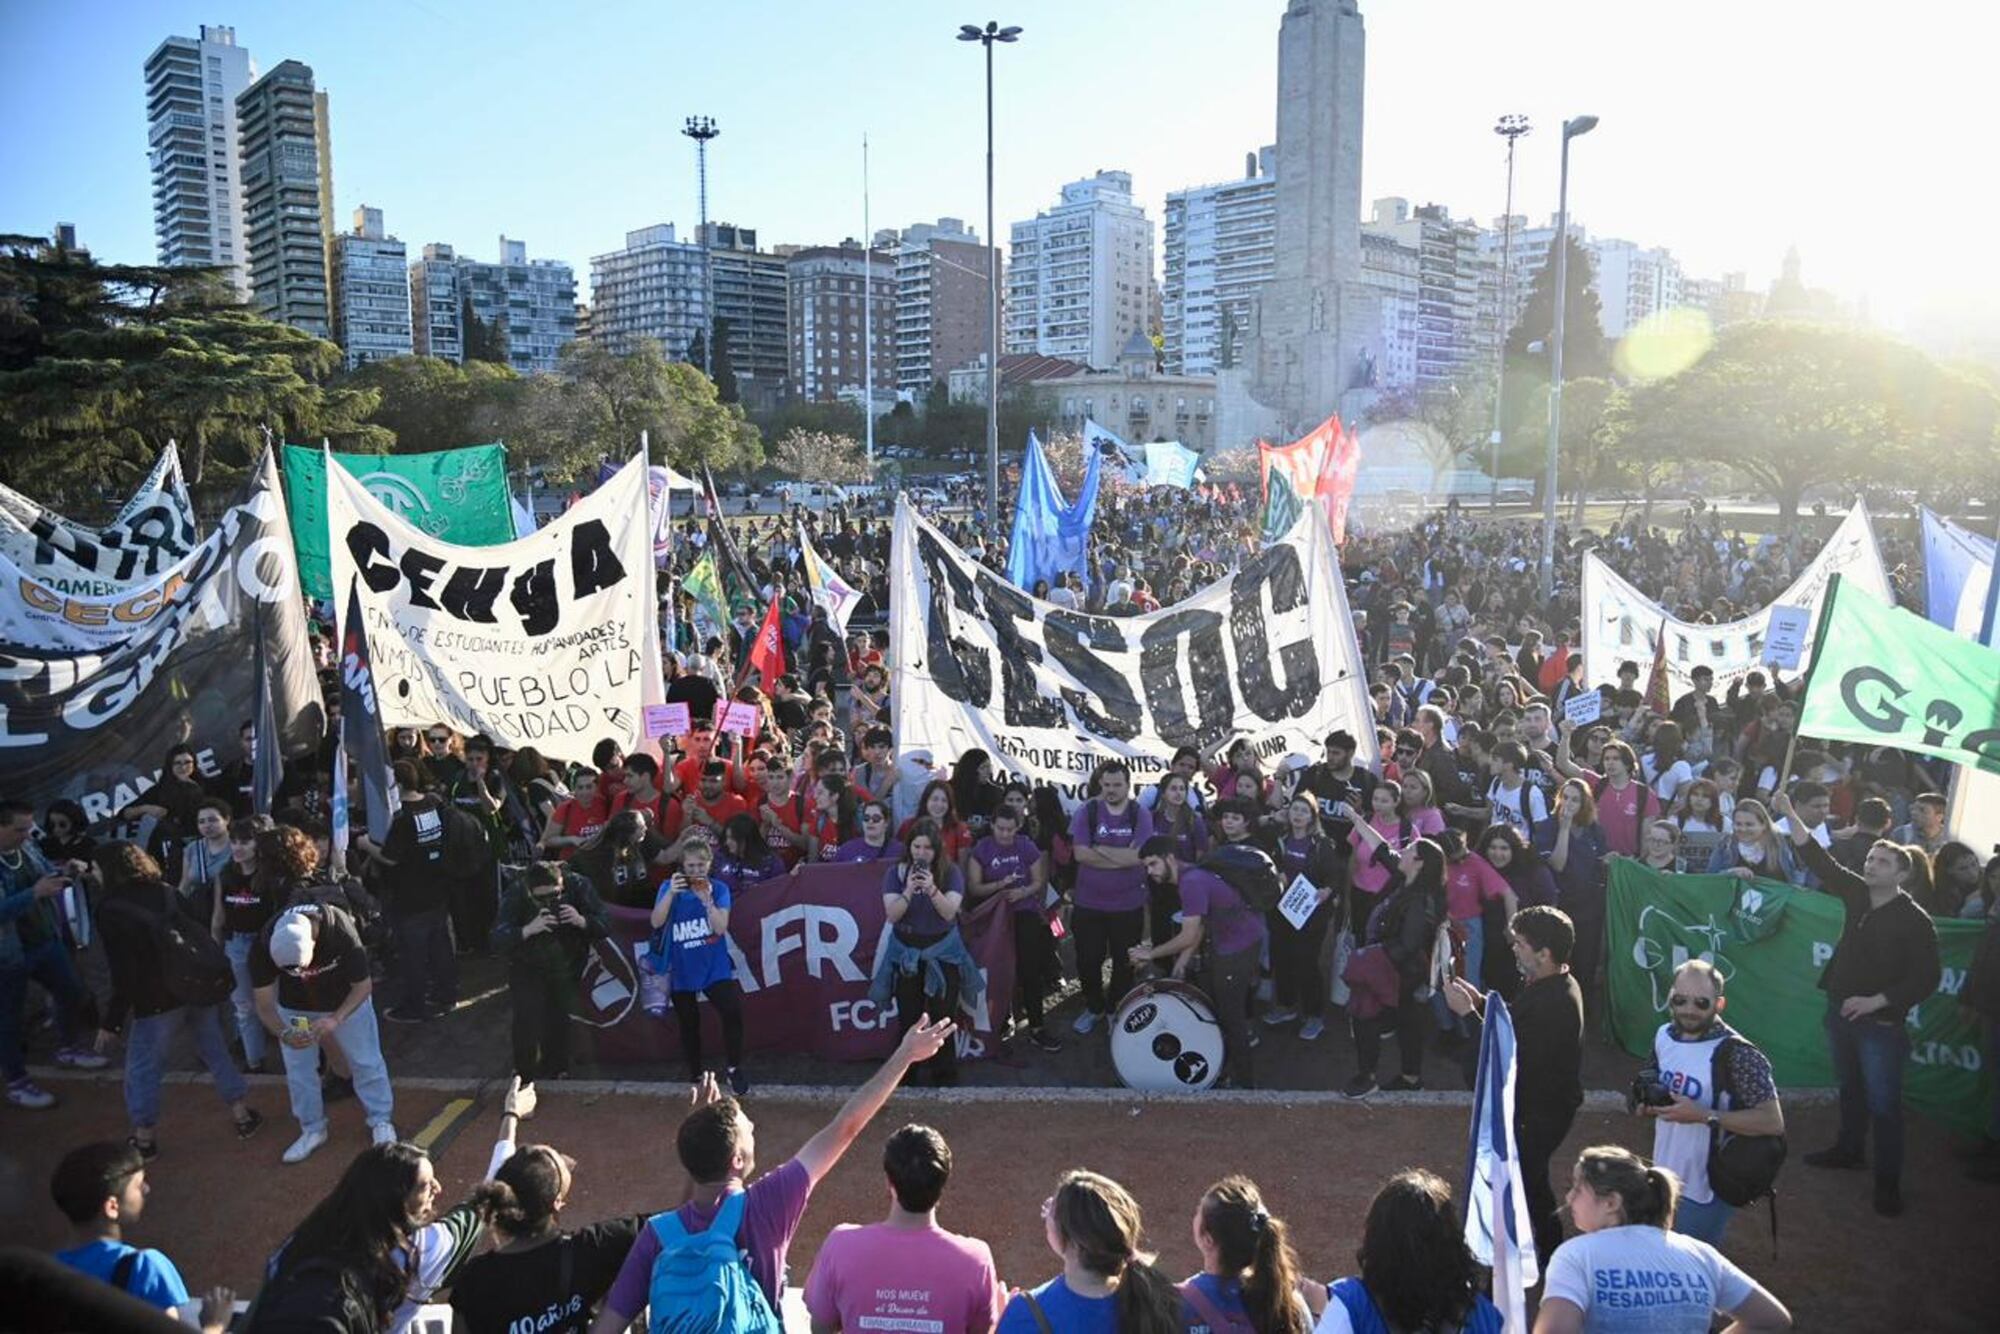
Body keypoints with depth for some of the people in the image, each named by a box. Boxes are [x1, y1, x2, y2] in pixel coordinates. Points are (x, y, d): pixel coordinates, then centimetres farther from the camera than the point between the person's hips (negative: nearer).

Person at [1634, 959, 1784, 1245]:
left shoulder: (1736, 1053, -21)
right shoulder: (1664, 1036, 1)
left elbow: (1772, 1122, -22)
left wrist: (1703, 1115, -28)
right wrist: (1648, 1103, -5)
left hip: (1705, 1192, -7)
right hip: (1663, 1180, 7)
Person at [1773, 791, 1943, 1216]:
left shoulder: (1915, 921, -16)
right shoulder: (1857, 894, -2)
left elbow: (1926, 977, -16)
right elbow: (1818, 859, -5)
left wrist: (1875, 1001, -20)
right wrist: (1789, 814, -15)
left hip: (1881, 1021, -6)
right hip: (1841, 1007, 6)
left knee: (1883, 1102, 0)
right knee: (1850, 1086, 23)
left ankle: (1888, 1182, 11)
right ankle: (1848, 1149, 41)